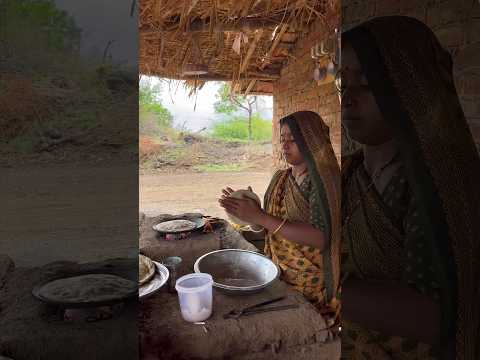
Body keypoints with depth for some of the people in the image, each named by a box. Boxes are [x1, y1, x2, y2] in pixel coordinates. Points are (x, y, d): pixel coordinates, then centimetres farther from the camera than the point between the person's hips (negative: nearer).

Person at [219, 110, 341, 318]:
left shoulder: (323, 180, -16)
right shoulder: (280, 178, 3)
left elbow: (320, 238, -27)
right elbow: (271, 226, 9)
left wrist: (260, 217, -31)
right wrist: (244, 208, -9)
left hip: (309, 284, -5)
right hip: (276, 273, 5)